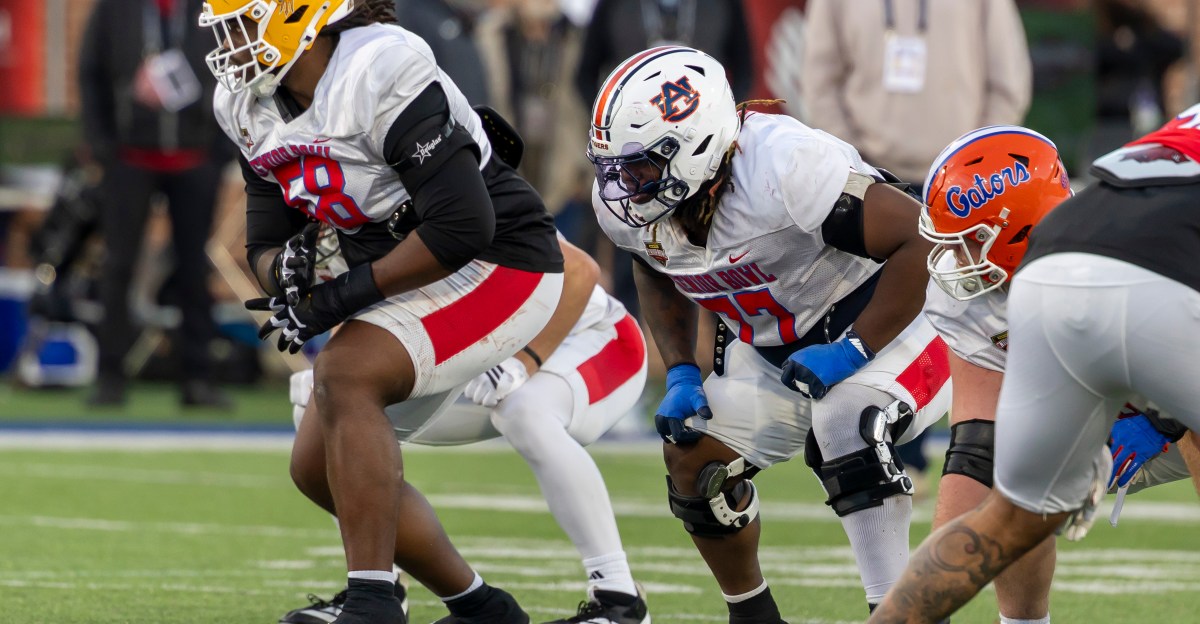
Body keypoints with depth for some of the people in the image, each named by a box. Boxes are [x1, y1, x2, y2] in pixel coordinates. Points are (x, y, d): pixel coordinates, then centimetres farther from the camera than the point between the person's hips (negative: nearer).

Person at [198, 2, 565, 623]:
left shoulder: (381, 74, -26)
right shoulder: (252, 107, 1)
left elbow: (461, 227, -29)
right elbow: (264, 243, 7)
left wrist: (347, 293, -23)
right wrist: (285, 269, -17)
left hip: (497, 266, -10)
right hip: (405, 282, 10)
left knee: (343, 376, -29)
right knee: (319, 467, 8)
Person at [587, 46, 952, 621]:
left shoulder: (784, 168, -36)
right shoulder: (625, 205, -12)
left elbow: (924, 240, -32)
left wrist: (853, 352, -29)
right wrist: (680, 374, 0)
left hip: (872, 322, -8)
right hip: (769, 349, 8)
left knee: (843, 441, -32)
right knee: (694, 459, 0)